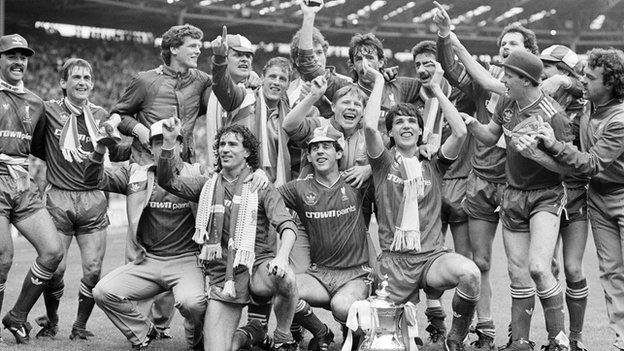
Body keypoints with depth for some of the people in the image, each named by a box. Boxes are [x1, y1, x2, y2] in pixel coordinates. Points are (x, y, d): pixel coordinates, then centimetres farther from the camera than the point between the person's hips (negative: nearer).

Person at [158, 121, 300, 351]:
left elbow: (286, 225, -6)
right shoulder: (208, 186, 15)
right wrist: (168, 143, -10)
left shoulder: (261, 186, 5)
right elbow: (168, 181, 4)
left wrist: (282, 256, -27)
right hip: (222, 273, 1)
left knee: (285, 278, -36)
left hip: (256, 263, -1)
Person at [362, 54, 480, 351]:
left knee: (470, 273, -31)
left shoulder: (433, 165, 14)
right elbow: (369, 126, -11)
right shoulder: (384, 164, 9)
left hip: (433, 256, 1)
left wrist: (436, 89, 5)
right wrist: (378, 82, 1)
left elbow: (460, 132, -3)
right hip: (393, 260, 0)